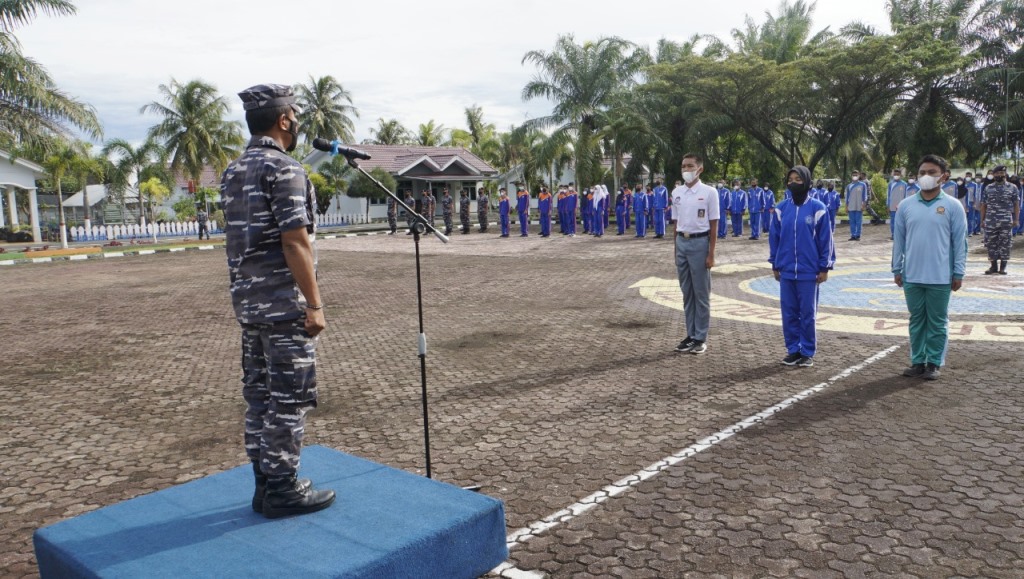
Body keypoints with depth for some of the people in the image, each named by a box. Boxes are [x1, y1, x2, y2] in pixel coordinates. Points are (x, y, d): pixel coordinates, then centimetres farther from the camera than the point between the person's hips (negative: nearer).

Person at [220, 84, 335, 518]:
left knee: (259, 395, 13)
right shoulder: (285, 170, -14)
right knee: (289, 399, 0)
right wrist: (314, 303, -17)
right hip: (284, 304, -9)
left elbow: (241, 239, 16)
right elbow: (295, 242, -19)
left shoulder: (233, 172, 13)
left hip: (248, 302, 9)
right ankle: (283, 490, 7)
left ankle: (265, 484, 22)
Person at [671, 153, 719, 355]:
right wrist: (675, 248, 12)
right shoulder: (676, 192, 7)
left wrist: (711, 254, -9)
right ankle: (690, 335, 20)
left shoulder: (709, 192, -6)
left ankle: (701, 338, 10)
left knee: (701, 293, 2)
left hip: (699, 242, -5)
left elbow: (713, 225, -5)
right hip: (682, 242, 5)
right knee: (686, 292, 10)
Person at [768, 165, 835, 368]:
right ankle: (793, 350, 18)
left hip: (809, 272, -3)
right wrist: (774, 265, 10)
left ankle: (808, 352, 15)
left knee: (808, 313, 5)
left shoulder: (817, 208, -4)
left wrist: (824, 268, -3)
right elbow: (774, 237, 10)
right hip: (786, 271, 3)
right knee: (789, 313, 7)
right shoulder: (781, 208, 5)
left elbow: (825, 239, -2)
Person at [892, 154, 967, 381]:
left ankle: (934, 363, 17)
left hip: (940, 277, -3)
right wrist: (897, 269, 7)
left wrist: (958, 273, -5)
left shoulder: (953, 205, -4)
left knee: (937, 322, 7)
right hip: (912, 276, 3)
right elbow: (899, 239, 7)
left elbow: (960, 241, -3)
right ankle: (918, 361, 22)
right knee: (917, 320, 12)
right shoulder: (906, 205, 3)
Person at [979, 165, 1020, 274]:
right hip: (990, 221, 2)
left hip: (1006, 222, -1)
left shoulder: (1012, 187, 5)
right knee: (991, 244, 3)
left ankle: (1003, 266, 8)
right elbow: (983, 205, 11)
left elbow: (1016, 205, 4)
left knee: (1005, 244, 0)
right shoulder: (988, 188, 9)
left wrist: (1016, 219, -3)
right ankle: (994, 266, 13)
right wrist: (982, 220, 6)